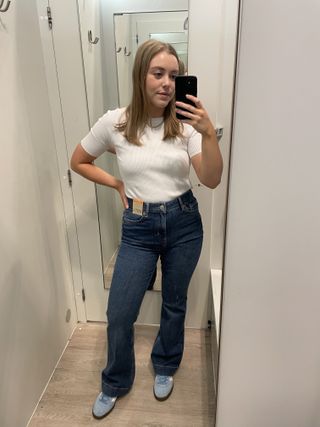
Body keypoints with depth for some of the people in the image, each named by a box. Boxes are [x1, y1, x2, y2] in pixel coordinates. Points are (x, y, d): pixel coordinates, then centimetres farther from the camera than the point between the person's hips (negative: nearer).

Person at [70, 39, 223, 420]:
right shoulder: (114, 122, -6)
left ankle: (165, 367, 47)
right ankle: (115, 382, 36)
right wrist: (117, 184, 0)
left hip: (184, 223, 1)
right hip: (139, 228, 0)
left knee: (174, 304, 18)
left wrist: (208, 133, -25)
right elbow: (78, 162, 8)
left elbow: (212, 180, -12)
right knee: (119, 314, 5)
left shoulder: (185, 122, -5)